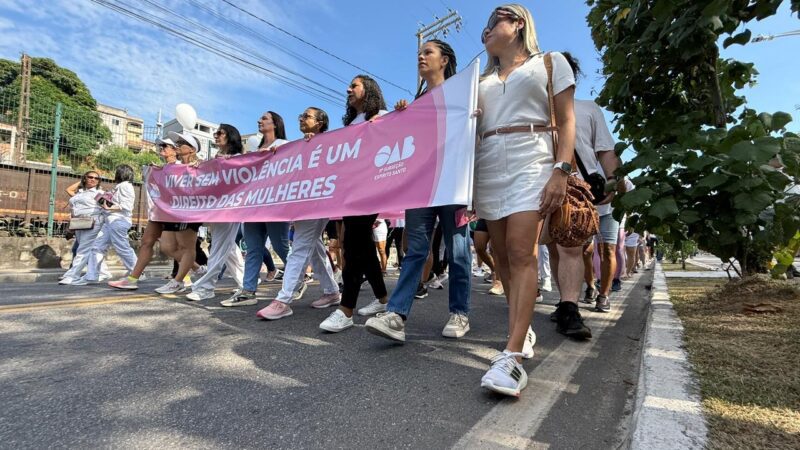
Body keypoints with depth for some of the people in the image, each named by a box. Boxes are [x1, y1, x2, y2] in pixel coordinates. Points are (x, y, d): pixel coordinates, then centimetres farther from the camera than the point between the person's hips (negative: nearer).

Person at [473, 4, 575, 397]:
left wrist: (561, 170, -11)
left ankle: (512, 357, -20)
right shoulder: (481, 80, 24)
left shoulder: (551, 63, 14)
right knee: (504, 255, 2)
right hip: (488, 167, 5)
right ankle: (522, 328, 17)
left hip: (531, 161, -5)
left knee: (521, 253, -17)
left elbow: (566, 121, 3)